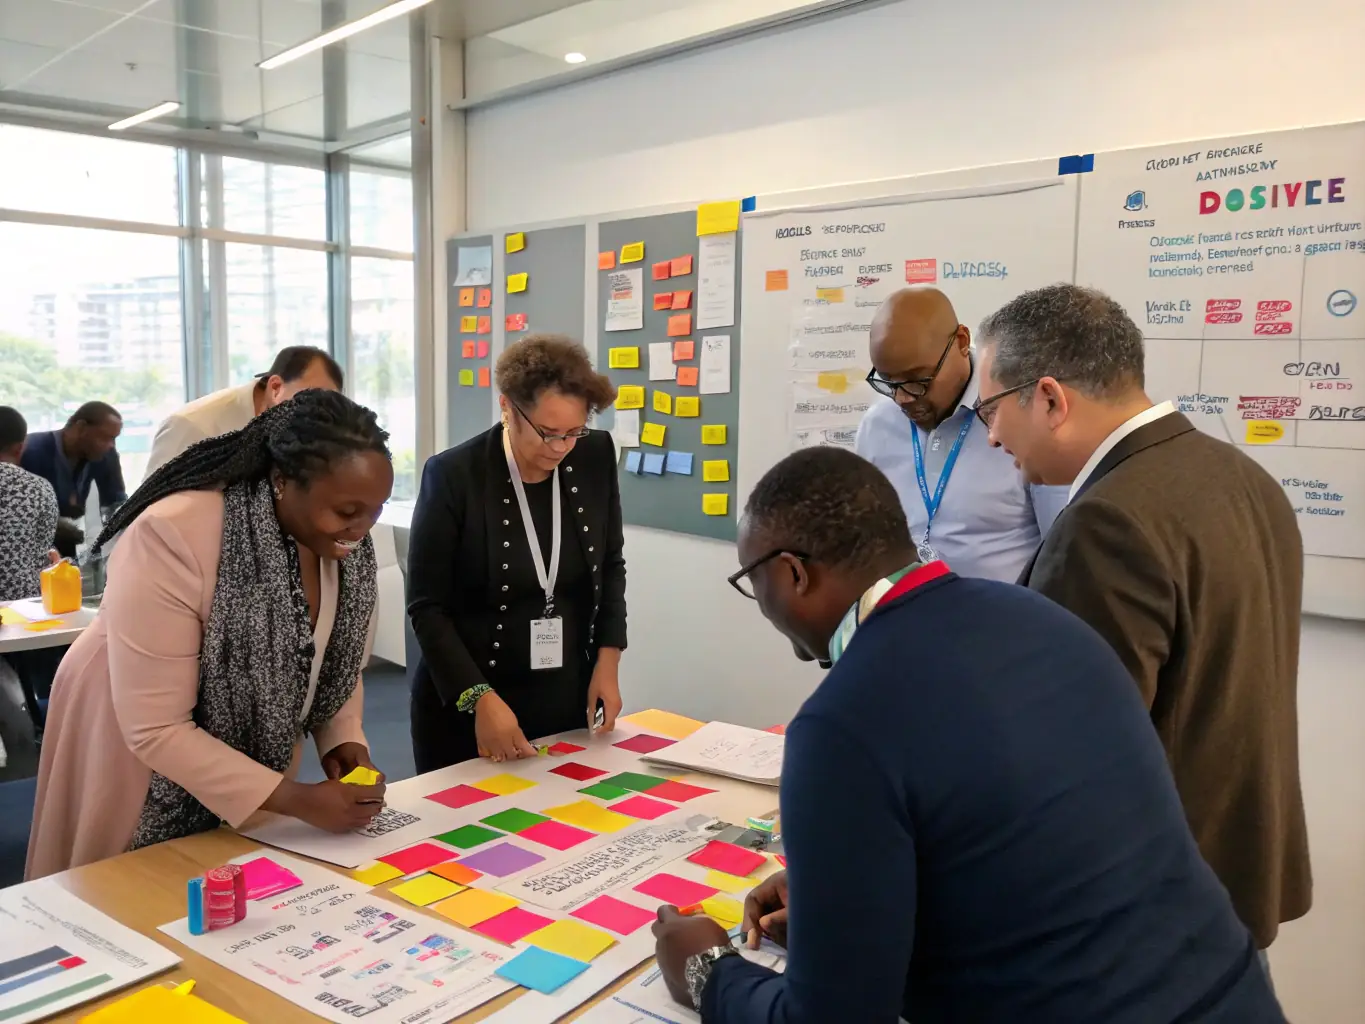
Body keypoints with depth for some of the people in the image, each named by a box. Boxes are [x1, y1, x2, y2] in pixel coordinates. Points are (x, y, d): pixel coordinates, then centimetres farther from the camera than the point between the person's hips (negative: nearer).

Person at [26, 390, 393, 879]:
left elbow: (339, 662, 3)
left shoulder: (348, 543, -14)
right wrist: (296, 800, -33)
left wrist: (343, 740, -15)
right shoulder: (173, 539, -33)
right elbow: (155, 730, -31)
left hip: (254, 752, 5)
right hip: (142, 758, -5)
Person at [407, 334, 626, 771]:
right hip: (466, 704, -3)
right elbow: (427, 606, -12)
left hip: (567, 697, 4)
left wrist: (607, 662, 0)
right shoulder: (453, 475, -17)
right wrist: (480, 699, -20)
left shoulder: (596, 457, -6)